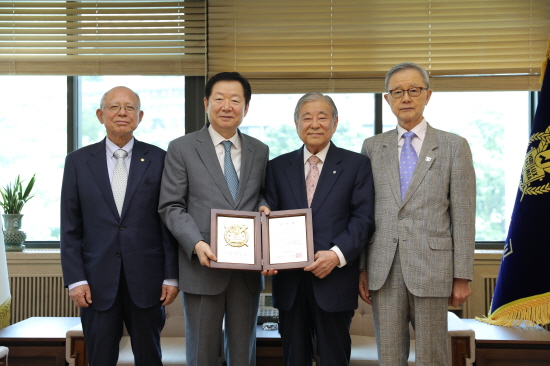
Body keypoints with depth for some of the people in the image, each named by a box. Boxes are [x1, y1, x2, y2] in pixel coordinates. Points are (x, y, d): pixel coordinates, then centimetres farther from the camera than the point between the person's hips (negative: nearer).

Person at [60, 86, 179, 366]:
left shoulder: (158, 159, 1)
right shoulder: (78, 161, 4)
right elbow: (70, 227, 3)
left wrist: (171, 276, -2)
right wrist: (75, 279, -3)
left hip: (146, 280, 0)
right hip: (97, 280, 1)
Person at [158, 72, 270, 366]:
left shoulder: (260, 151, 9)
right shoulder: (182, 148, -1)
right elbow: (171, 207, -4)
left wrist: (264, 206, -6)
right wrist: (196, 244, -18)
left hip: (248, 270, 3)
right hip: (204, 267, -3)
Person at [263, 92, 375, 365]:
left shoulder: (357, 165, 4)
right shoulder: (278, 167, 11)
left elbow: (363, 218, -3)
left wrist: (337, 254, -17)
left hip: (335, 279, -2)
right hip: (288, 280, 2)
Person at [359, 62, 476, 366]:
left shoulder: (454, 146, 3)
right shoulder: (372, 147, 9)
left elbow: (463, 216, 0)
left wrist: (462, 276, -3)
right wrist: (360, 267, 5)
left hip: (431, 267, -2)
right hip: (383, 270, 2)